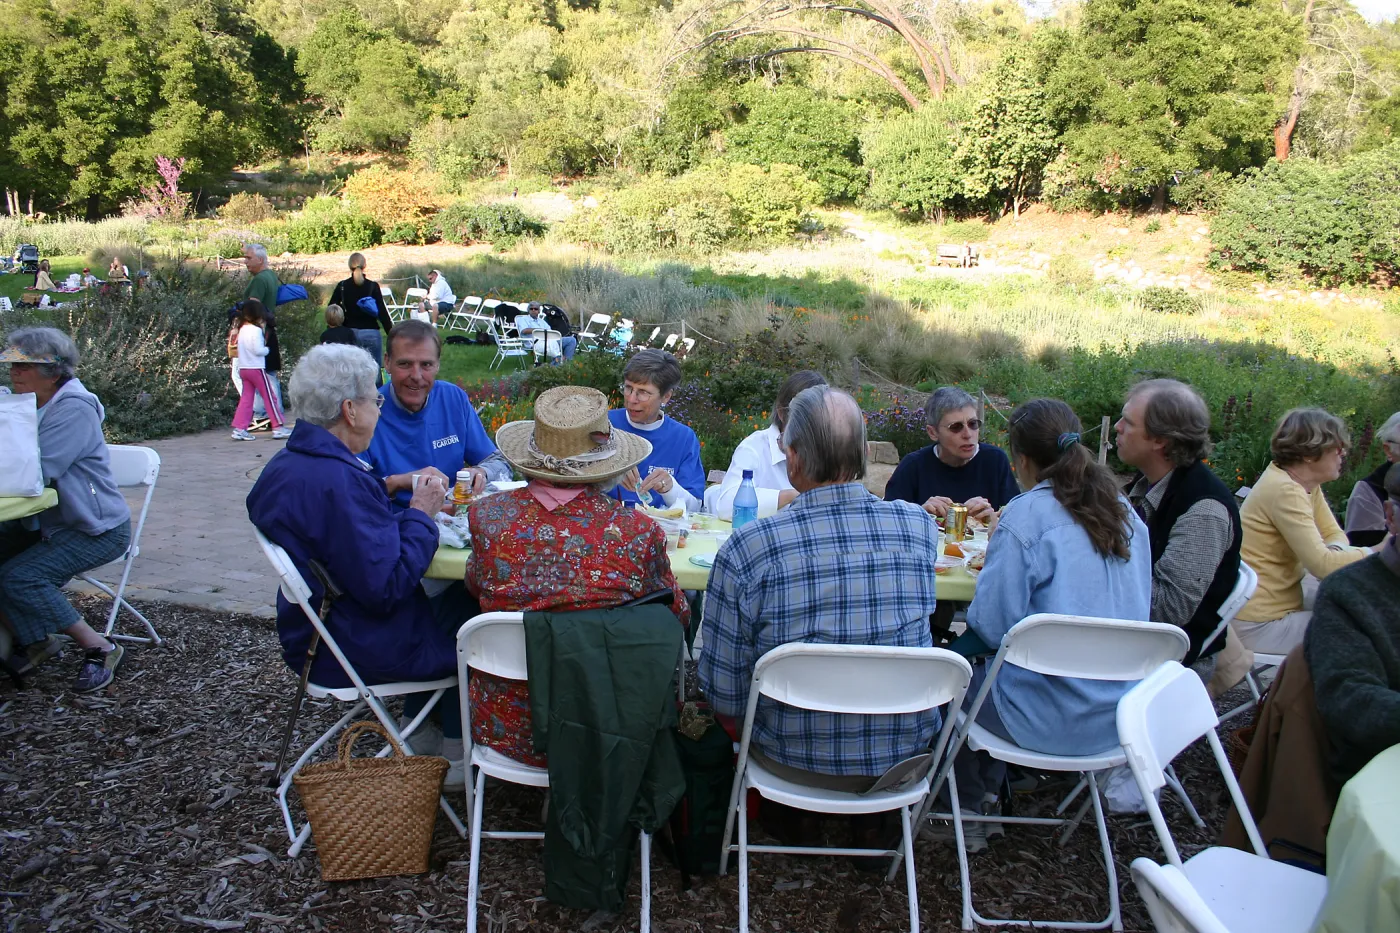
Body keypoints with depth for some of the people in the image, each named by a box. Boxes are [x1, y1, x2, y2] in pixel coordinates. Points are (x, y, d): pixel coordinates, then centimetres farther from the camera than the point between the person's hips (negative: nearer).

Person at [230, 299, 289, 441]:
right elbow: (258, 350, -19)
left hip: (243, 369, 8)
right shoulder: (256, 330, -14)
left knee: (246, 398, 9)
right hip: (256, 368, -8)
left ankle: (239, 429, 4)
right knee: (269, 397, 1)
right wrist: (267, 349, -1)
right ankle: (279, 427, 4)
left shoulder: (242, 329, 11)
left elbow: (248, 348, 12)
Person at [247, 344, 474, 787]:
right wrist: (420, 515, -17)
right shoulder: (337, 480, -29)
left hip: (313, 633, 10)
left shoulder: (284, 465, 3)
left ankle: (418, 736, 31)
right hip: (356, 648, -10)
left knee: (447, 605, 22)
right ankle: (456, 755, 26)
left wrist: (413, 514, 4)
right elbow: (386, 587, -29)